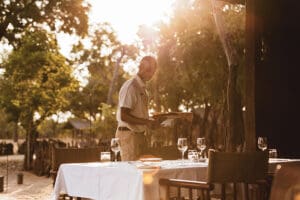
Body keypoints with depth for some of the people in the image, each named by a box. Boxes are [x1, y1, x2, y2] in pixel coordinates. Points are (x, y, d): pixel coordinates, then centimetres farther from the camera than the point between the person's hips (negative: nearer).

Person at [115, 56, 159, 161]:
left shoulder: (143, 88, 16)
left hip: (139, 134, 9)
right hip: (129, 134, -9)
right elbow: (124, 116, -21)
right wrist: (147, 122, -21)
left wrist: (150, 122, 6)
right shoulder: (130, 86, -14)